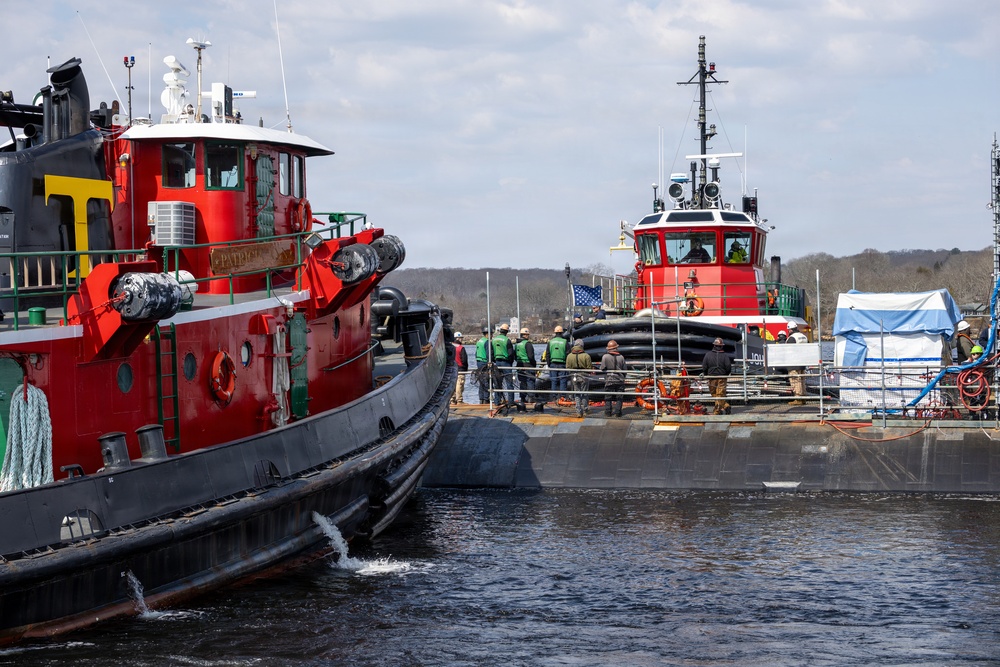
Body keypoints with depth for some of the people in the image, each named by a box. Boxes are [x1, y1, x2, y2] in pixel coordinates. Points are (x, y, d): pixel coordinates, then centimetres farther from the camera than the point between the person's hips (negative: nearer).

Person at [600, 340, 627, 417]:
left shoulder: (605, 357, -9)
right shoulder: (621, 357, -1)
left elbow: (602, 368, -8)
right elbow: (624, 370, 6)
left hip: (609, 380, -1)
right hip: (620, 380, 1)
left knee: (608, 397, 6)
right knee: (618, 397, 6)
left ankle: (608, 412, 5)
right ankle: (617, 412, 3)